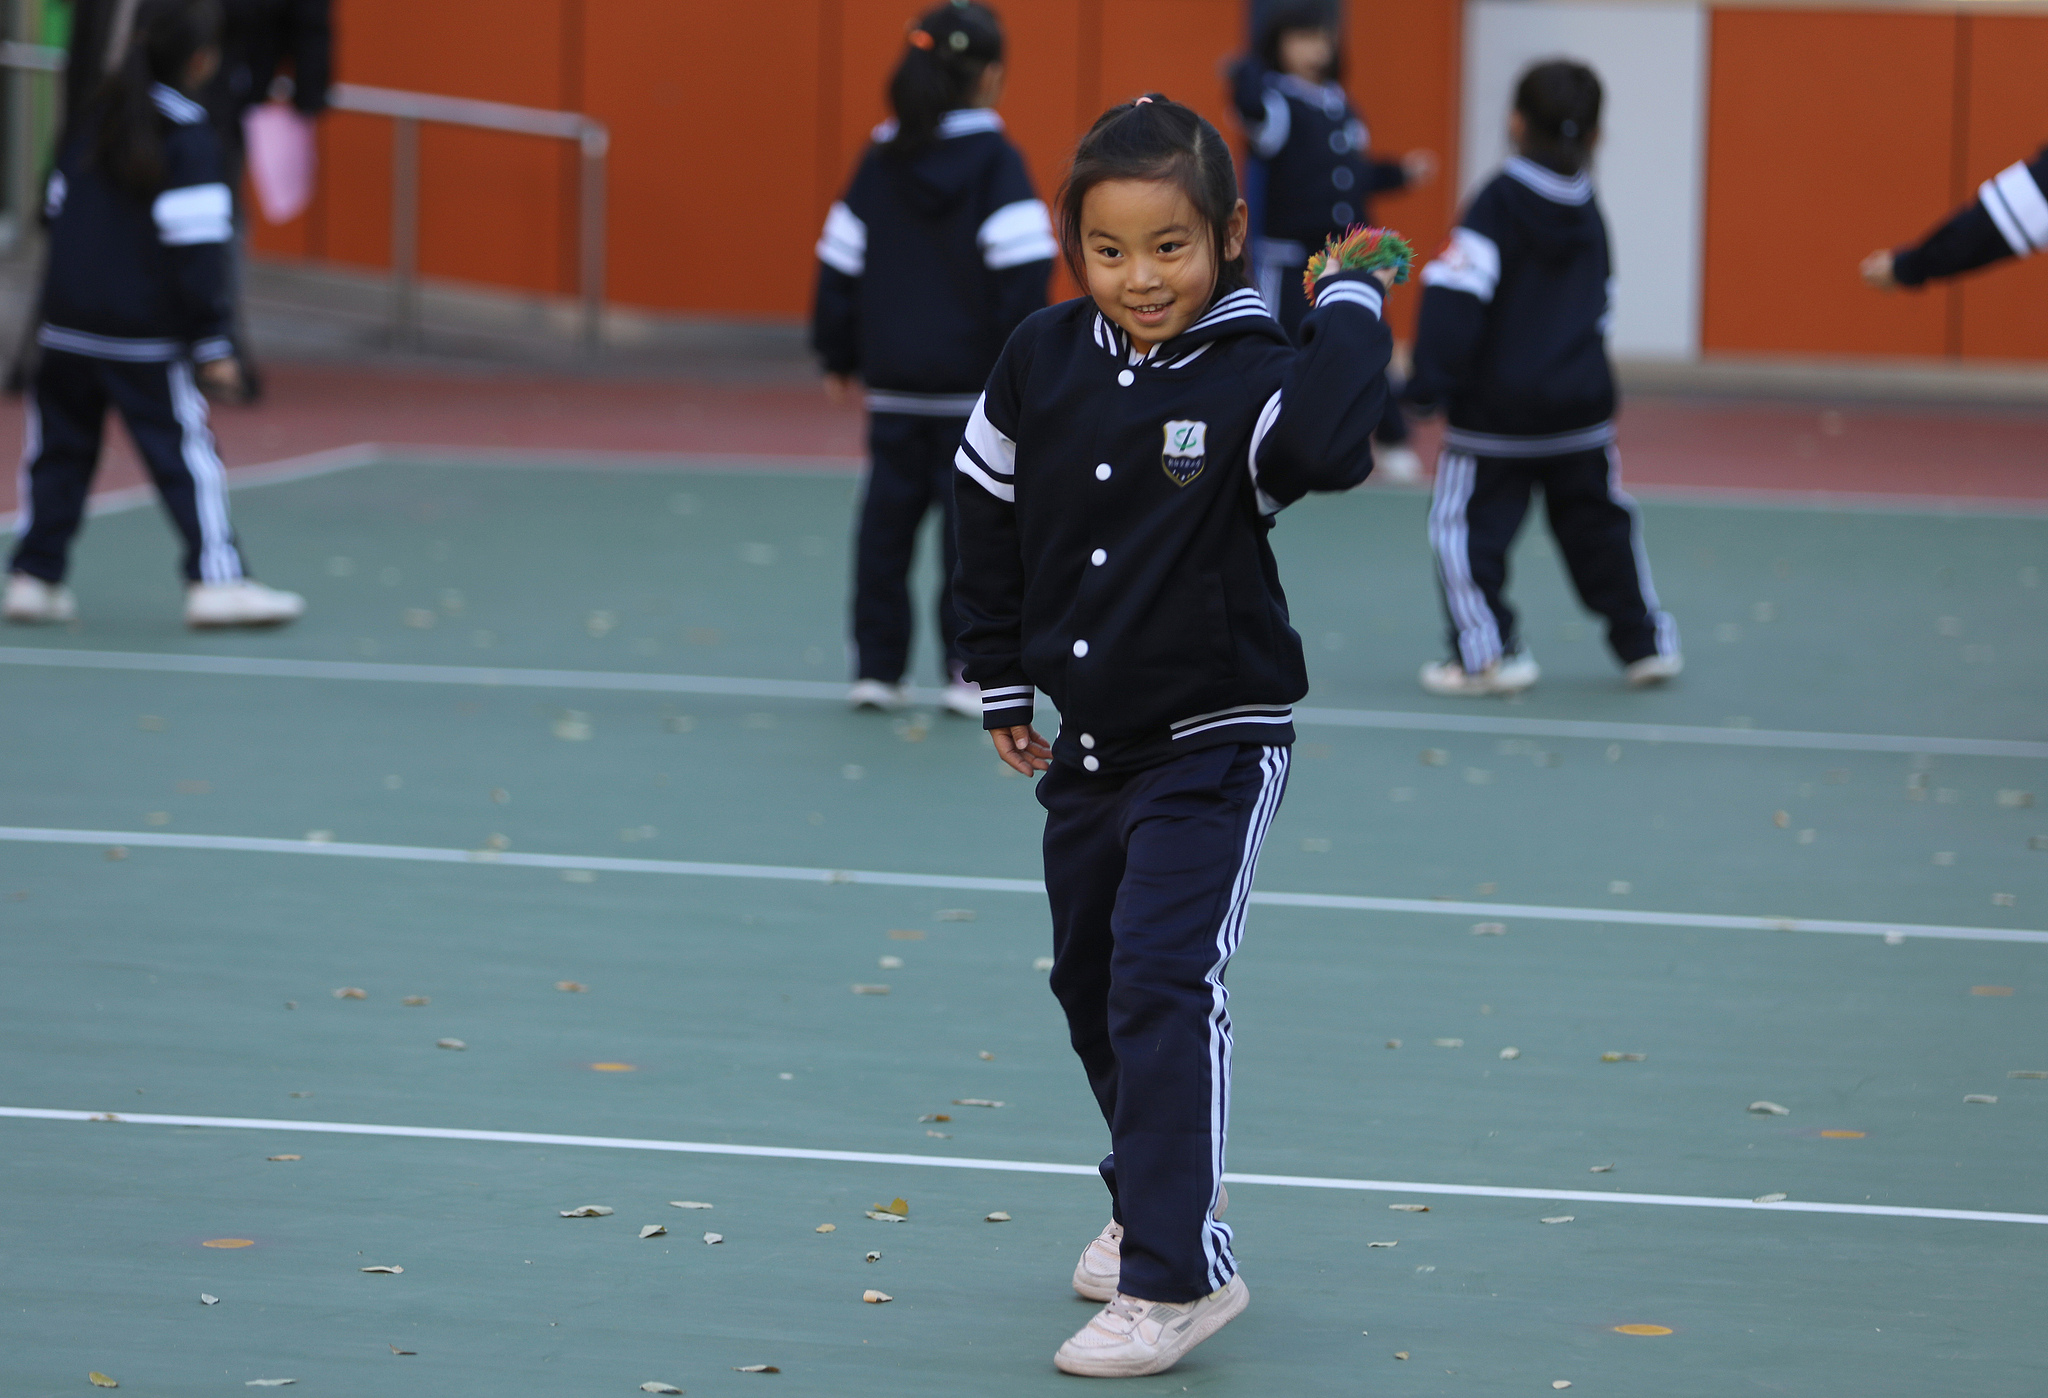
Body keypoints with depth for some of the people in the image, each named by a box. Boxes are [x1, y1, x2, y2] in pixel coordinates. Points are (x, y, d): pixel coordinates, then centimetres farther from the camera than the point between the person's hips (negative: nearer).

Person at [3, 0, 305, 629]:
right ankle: (215, 580, -3)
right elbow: (196, 251, -14)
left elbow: (58, 209, 16)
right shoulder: (187, 135, -11)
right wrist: (213, 344, -11)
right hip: (144, 334, -5)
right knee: (185, 453, 1)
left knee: (57, 449, 13)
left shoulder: (97, 116, 8)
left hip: (68, 319, 5)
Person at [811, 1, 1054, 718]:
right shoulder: (995, 162, -8)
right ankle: (969, 672, 0)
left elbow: (840, 264, 9)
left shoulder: (881, 161, 6)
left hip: (893, 382, 4)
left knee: (887, 524, 10)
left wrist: (838, 355, 17)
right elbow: (1023, 266, -16)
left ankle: (877, 667, 12)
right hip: (973, 382, -4)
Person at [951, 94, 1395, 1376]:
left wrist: (1351, 303, -29)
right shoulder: (1043, 361, -2)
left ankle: (1175, 1276, -13)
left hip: (1214, 742, -7)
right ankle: (1154, 1198, 44)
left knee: (1163, 980, -18)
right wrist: (1001, 680, 13)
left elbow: (1327, 445, -40)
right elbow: (991, 513, 11)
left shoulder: (1252, 373, -17)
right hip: (1091, 741, 7)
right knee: (1090, 980, 20)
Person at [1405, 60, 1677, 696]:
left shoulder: (1496, 202, -11)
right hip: (1581, 403, 6)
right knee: (1601, 523, 18)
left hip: (1496, 407, -6)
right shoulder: (1590, 214, 9)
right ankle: (1645, 643, 24)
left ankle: (1486, 653, -3)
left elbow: (1456, 295, -20)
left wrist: (1431, 383, -19)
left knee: (1467, 525, 2)